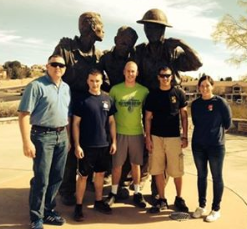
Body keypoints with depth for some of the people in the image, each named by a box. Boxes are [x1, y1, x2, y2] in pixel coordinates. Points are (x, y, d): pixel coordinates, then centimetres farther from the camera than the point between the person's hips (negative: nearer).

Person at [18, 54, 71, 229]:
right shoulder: (36, 85, -9)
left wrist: (68, 137, 14)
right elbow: (24, 114, -13)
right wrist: (27, 141, -18)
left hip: (62, 136, 6)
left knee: (57, 177, 12)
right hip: (43, 136, -6)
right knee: (41, 179, 0)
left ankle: (48, 211, 29)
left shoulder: (66, 88, 12)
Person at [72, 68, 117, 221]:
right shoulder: (82, 100, -7)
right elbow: (76, 123, -7)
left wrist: (114, 141, 5)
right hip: (86, 145, -4)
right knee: (83, 175, 4)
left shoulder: (107, 99, 5)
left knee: (100, 173, 15)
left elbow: (111, 121, 9)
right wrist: (77, 145, -12)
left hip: (103, 144, 4)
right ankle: (79, 206, 16)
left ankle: (99, 202, 30)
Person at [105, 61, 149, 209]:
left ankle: (137, 193, 24)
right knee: (117, 164, 6)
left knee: (136, 164, 11)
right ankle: (113, 193, 22)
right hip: (120, 132, -1)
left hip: (137, 133, 1)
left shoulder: (144, 91, 0)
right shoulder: (115, 89, -2)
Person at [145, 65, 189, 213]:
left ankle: (179, 199, 24)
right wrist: (148, 138, -1)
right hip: (156, 137, 2)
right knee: (158, 170, 6)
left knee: (177, 171, 4)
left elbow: (184, 116, 3)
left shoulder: (179, 93, 2)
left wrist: (185, 136, -2)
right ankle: (162, 200, 20)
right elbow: (148, 118, 5)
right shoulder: (152, 95, 5)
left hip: (174, 137, -1)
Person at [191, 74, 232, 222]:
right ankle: (202, 206, 26)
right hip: (198, 145, 4)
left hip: (216, 145, -4)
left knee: (217, 177, 6)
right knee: (201, 176, 13)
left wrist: (216, 131, 7)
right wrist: (203, 132, 7)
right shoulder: (195, 104, 4)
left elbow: (228, 123, -3)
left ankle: (216, 209, 19)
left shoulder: (220, 102, -9)